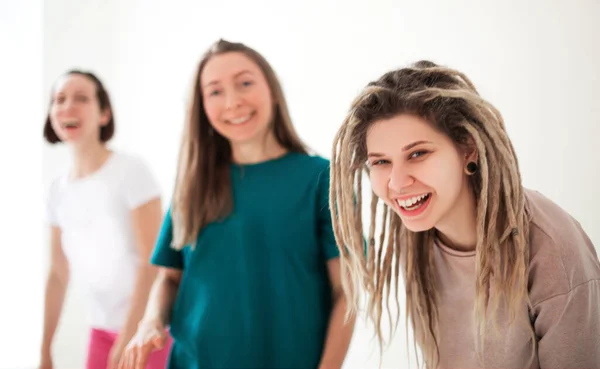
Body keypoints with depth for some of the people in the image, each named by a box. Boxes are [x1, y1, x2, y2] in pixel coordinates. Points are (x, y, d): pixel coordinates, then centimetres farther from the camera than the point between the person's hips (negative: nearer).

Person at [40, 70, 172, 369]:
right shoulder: (57, 190, 4)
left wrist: (127, 339, -18)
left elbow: (151, 262, -17)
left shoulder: (131, 170, -15)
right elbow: (58, 274, 9)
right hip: (103, 329, 5)